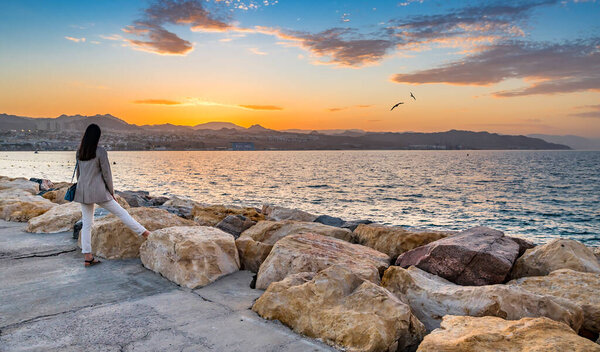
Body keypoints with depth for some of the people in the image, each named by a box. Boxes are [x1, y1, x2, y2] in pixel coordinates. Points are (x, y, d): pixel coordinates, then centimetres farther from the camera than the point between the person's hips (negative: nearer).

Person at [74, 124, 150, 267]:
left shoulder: (79, 152, 6)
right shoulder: (100, 152, -13)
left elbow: (78, 173, 15)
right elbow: (106, 174, -11)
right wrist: (112, 192, 1)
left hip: (83, 191, 6)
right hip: (98, 191, -6)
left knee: (86, 223, 9)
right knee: (120, 212, 4)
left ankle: (87, 257, 11)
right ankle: (144, 233, 10)